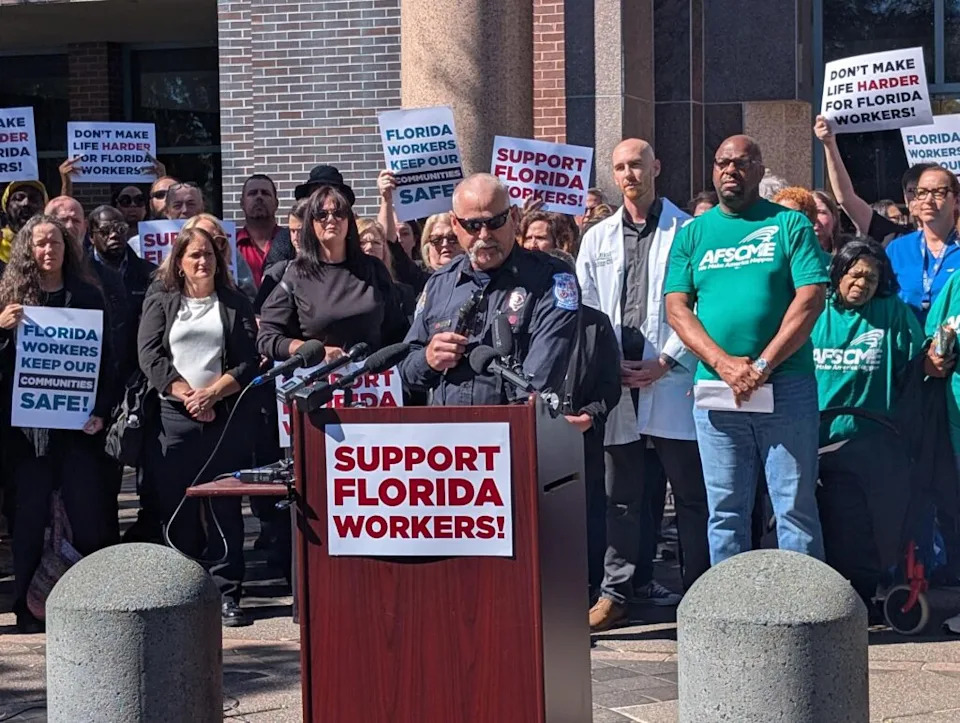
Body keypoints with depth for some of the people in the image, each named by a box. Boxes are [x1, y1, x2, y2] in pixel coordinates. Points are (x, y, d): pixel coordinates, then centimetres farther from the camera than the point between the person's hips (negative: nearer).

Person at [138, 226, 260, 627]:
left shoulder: (235, 305, 13)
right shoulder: (160, 304, 12)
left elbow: (249, 361, 3)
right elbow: (150, 356, 0)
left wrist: (213, 392, -11)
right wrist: (186, 394, -11)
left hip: (225, 417, 0)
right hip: (173, 418, 0)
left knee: (225, 507, -2)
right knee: (176, 507, -1)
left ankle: (227, 593, 1)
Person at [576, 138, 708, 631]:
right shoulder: (598, 238, 14)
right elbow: (584, 311, 11)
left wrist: (665, 362, -9)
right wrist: (606, 368, -2)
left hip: (671, 382, -4)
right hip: (616, 383, 4)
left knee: (690, 491, 1)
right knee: (621, 494, 9)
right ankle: (617, 590, 14)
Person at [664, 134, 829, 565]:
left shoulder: (790, 225, 4)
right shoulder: (693, 234, 11)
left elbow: (811, 299, -6)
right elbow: (676, 309, 3)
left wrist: (763, 366, -14)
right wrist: (725, 364, -12)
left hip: (787, 387, -2)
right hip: (715, 388, 2)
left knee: (796, 506, 1)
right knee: (725, 510, 8)